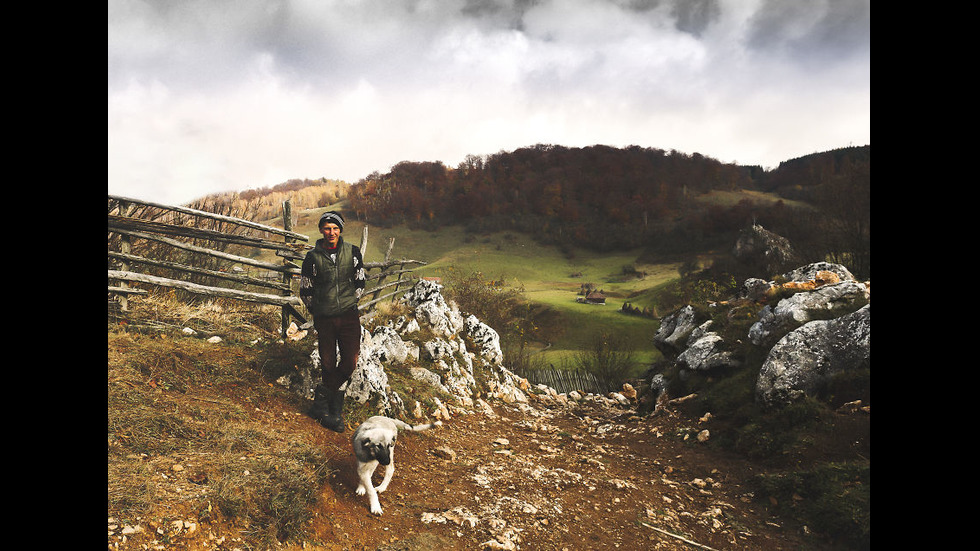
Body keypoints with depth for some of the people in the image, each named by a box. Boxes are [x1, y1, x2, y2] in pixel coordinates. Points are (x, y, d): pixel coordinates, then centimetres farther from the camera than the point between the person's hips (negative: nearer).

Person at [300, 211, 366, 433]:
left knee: (350, 362, -7)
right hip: (324, 319, -1)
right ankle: (335, 409, 18)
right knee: (328, 364, 2)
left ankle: (322, 396, 11)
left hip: (349, 316, 1)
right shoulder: (313, 257, -2)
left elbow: (360, 282, 12)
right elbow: (305, 290, 6)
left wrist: (350, 303, 10)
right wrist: (317, 310, 8)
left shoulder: (352, 252, 1)